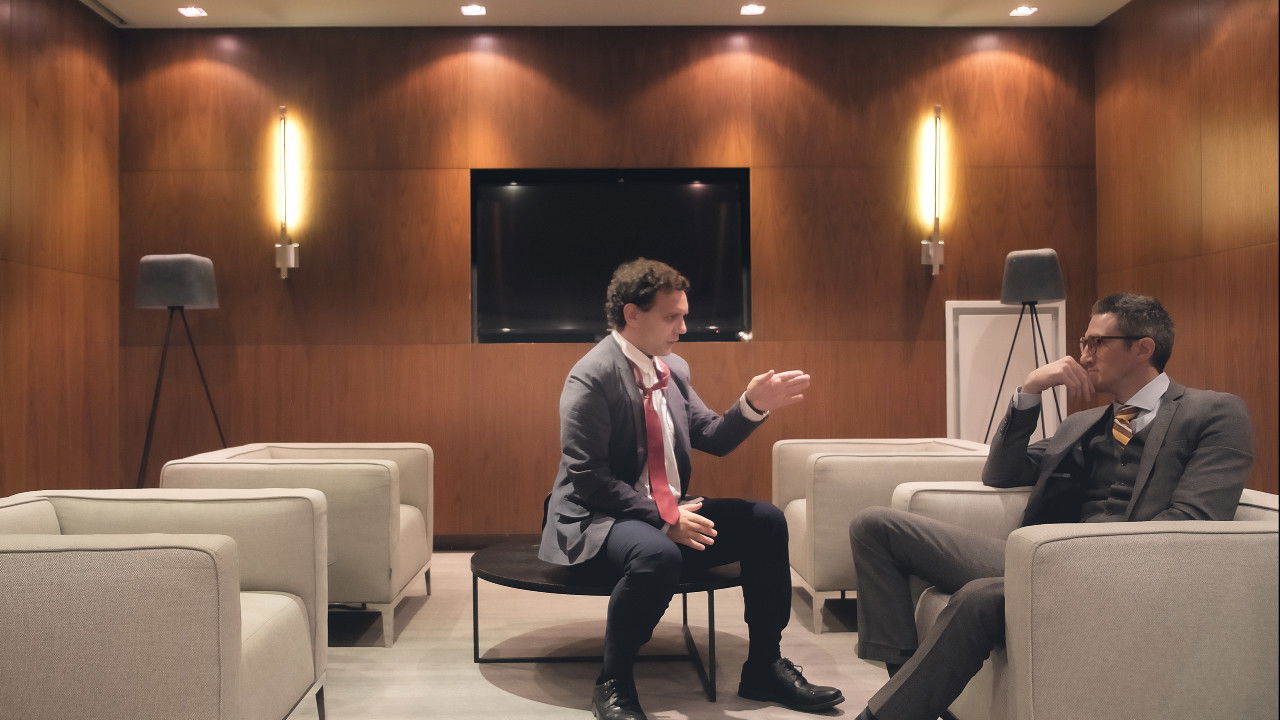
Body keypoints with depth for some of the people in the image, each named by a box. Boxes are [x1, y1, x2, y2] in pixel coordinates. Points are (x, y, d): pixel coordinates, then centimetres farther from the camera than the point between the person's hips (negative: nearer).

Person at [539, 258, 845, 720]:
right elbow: (588, 476, -21)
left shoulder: (673, 368, 9)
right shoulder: (592, 377, -16)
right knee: (658, 555, -39)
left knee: (765, 521, -2)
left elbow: (711, 439, 10)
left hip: (669, 513, 8)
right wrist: (662, 519, -24)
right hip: (599, 519, -8)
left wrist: (754, 404, -8)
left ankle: (764, 667, 9)